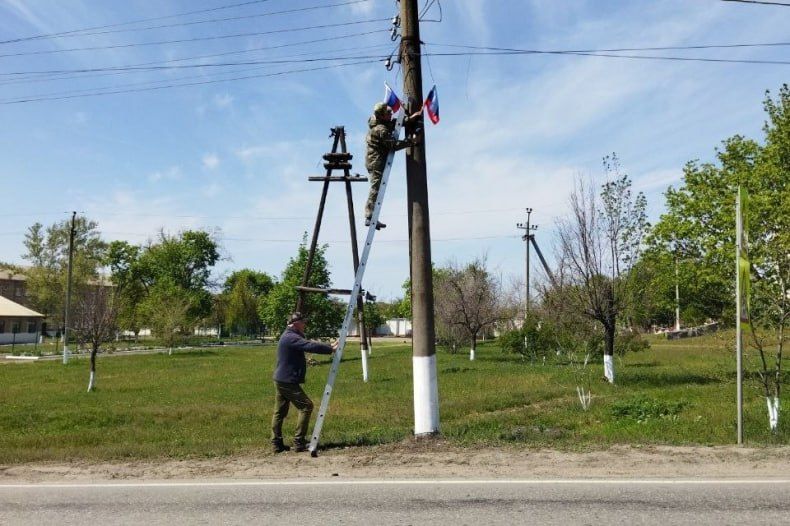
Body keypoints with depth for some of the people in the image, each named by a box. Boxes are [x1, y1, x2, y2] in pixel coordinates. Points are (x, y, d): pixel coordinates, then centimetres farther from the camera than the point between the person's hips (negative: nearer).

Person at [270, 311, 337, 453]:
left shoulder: (289, 336, 15)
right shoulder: (291, 338, -18)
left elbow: (307, 345, 19)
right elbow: (310, 346, -25)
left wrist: (329, 347, 12)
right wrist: (330, 349, -17)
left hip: (281, 380, 11)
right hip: (288, 381, -11)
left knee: (280, 412, 12)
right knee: (306, 406, -6)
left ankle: (277, 444, 17)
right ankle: (299, 442, -5)